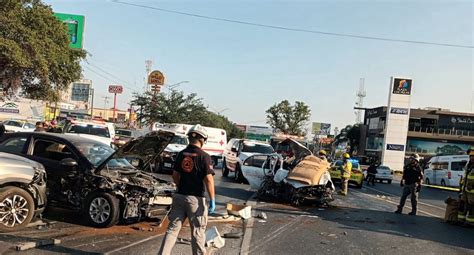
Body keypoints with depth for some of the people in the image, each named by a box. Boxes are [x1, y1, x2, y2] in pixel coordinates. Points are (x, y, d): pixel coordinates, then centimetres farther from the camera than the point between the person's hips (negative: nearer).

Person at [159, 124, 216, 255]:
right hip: (195, 198, -5)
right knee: (197, 231, 8)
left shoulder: (181, 154, 5)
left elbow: (175, 176, 10)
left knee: (173, 228, 9)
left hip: (179, 196, 5)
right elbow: (208, 179, -15)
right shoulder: (203, 156, -11)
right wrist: (212, 200, -11)